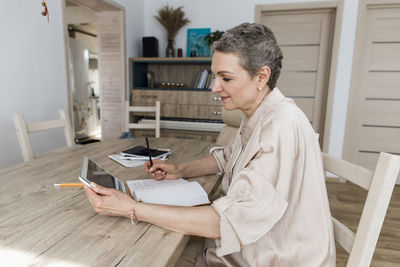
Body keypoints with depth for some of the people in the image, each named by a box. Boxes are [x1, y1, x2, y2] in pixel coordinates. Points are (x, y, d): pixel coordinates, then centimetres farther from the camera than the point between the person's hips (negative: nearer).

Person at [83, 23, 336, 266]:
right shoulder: (260, 115, 1)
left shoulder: (282, 127, -30)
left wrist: (133, 209, -29)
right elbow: (226, 158, 16)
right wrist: (179, 170, 1)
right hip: (249, 244, 8)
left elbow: (229, 221, -32)